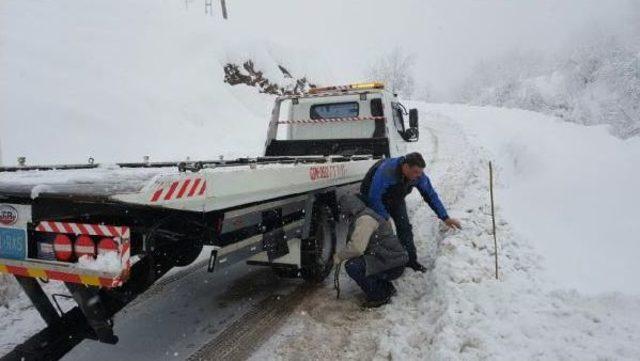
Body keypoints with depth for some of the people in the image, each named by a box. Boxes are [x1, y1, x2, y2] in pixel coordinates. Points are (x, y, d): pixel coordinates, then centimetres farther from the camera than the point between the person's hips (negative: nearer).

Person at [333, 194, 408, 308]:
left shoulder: (364, 219, -17)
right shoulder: (365, 215, 16)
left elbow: (357, 247, -28)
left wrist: (339, 256, -12)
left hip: (393, 265, -10)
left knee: (352, 266, -20)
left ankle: (380, 297, -4)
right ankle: (387, 288, 19)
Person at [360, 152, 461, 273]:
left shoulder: (419, 176, -25)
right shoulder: (385, 171, -44)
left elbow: (431, 195, -13)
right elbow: (374, 198, -36)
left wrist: (445, 218, -14)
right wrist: (385, 218, -30)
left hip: (395, 199, 5)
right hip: (373, 198, -4)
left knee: (405, 227, -2)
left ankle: (411, 260, 13)